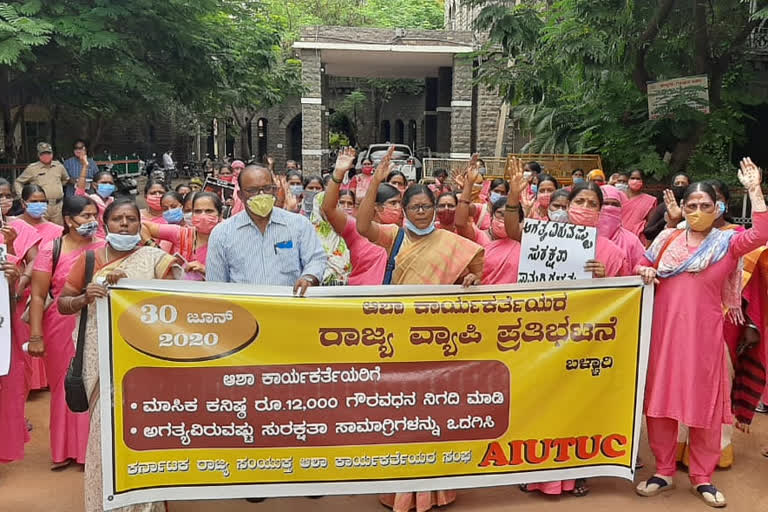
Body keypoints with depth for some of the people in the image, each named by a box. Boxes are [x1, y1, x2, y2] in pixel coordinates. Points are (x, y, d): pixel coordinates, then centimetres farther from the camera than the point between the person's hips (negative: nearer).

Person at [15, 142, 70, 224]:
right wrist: (21, 196, -2)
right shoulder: (32, 168, 2)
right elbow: (18, 182, 11)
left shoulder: (59, 166, 11)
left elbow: (66, 179, 31)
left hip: (58, 206, 4)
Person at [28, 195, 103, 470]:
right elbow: (38, 296, -4)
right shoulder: (51, 249, -4)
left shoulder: (104, 248, 0)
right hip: (62, 328, 0)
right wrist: (35, 336, -7)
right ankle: (67, 449, 26)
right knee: (65, 386, 11)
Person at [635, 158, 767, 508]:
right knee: (660, 400, 7)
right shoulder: (666, 239, 7)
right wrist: (644, 273, -7)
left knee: (704, 402, 6)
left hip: (703, 332, -2)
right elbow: (641, 268, 16)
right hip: (664, 329, 2)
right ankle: (664, 472, 21)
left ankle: (703, 477, 21)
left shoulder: (726, 242, 0)